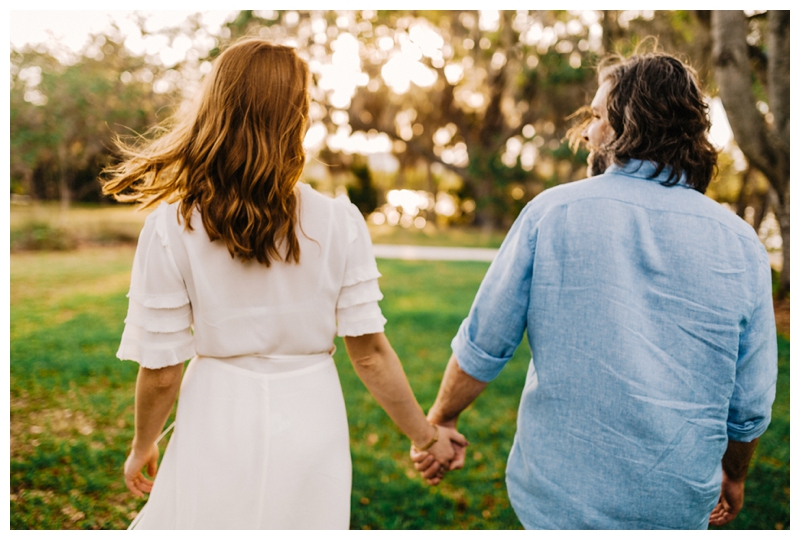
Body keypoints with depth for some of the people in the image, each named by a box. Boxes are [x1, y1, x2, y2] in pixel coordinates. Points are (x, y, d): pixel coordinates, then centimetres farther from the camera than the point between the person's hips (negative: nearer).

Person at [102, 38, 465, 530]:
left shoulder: (170, 229, -12)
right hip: (312, 420, 1)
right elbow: (371, 355, -8)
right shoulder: (338, 222, -11)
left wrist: (143, 446, 12)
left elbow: (161, 372, -8)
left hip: (220, 423, -1)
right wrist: (426, 435, 7)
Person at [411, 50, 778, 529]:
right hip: (677, 507, 2)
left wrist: (440, 421, 9)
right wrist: (734, 476, 19)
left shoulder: (553, 211, -12)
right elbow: (750, 407, -1)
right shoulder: (741, 244, -6)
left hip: (555, 498, -2)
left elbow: (483, 346, -7)